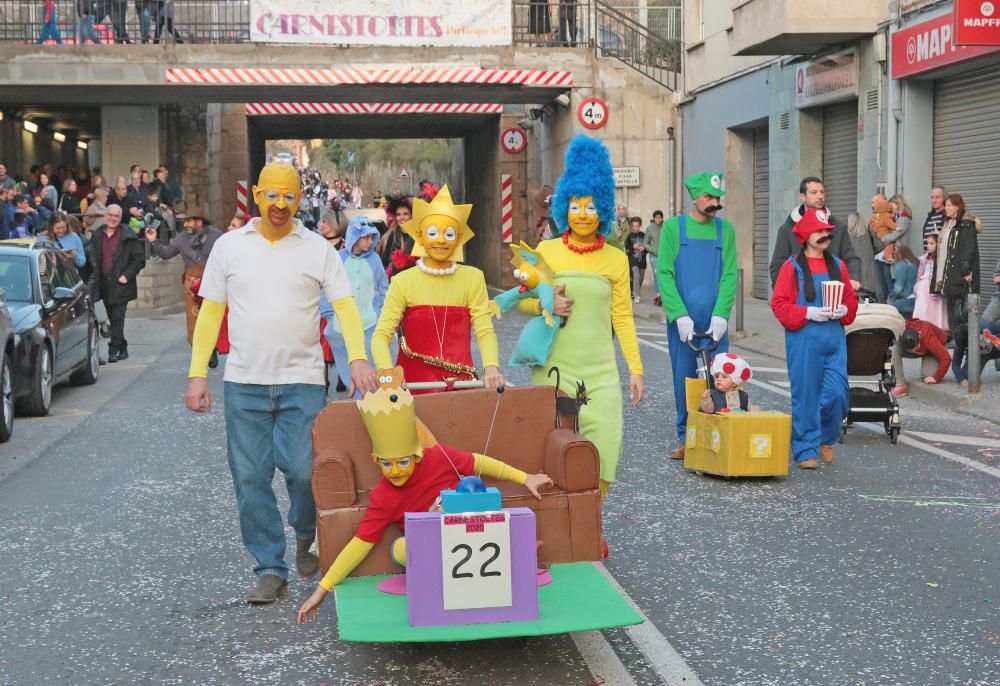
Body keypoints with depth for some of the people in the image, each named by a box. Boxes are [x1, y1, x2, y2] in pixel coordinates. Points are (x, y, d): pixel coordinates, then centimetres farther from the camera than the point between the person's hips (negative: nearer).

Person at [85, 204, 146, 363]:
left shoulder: (128, 238, -3)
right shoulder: (97, 237, 11)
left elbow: (140, 259, -3)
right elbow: (92, 260, 18)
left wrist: (127, 275, -11)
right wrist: (94, 278, 6)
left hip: (120, 285, -5)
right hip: (104, 284, 5)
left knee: (117, 318, -10)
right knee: (113, 319, 10)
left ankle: (113, 350, -9)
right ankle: (122, 349, 20)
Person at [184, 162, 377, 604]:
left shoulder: (317, 248, 4)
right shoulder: (229, 246, 7)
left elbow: (344, 306, -3)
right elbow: (210, 312, 8)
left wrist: (357, 357, -19)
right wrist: (197, 373, 1)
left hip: (303, 381, -1)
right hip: (244, 382, 2)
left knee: (304, 472, -7)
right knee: (250, 478, 1)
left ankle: (306, 538, 24)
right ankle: (270, 570, 12)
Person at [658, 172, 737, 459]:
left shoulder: (725, 230, 7)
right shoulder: (673, 227, 2)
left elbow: (729, 275, 3)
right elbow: (664, 274, -3)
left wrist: (720, 314, -10)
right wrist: (679, 315, -13)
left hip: (715, 321, 1)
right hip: (681, 320, -1)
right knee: (684, 379, 4)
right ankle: (685, 438, 14)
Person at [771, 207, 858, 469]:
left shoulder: (837, 265, 12)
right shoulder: (792, 267, -1)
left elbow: (851, 298, 16)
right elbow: (779, 304, -5)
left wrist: (844, 310, -6)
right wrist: (808, 313, -16)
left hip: (834, 338, 4)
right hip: (803, 340, -4)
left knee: (838, 392, -3)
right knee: (805, 395, 0)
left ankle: (826, 438, 22)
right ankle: (806, 450, 11)